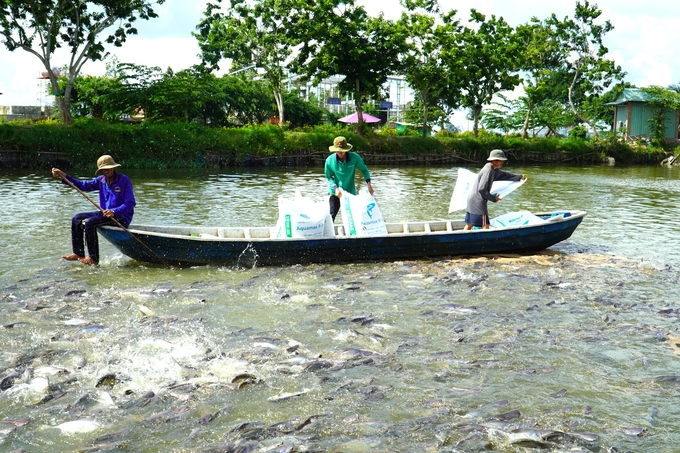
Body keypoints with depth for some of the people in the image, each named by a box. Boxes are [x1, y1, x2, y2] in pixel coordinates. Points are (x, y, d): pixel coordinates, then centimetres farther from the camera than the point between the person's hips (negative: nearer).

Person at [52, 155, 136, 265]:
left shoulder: (124, 180, -12)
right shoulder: (101, 180, 10)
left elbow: (130, 203, -18)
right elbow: (83, 185, 5)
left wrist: (114, 212, -31)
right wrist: (64, 177, -5)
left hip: (121, 217, -9)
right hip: (105, 213, 9)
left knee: (89, 222, -25)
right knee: (77, 219, 6)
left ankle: (94, 259, -19)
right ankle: (78, 254, 6)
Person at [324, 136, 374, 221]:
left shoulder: (355, 158, -16)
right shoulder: (330, 160, -16)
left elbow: (364, 169, 0)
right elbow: (329, 177, -4)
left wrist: (368, 183, -12)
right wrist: (335, 188, -19)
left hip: (350, 192, 1)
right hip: (335, 192, -1)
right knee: (331, 216, -4)